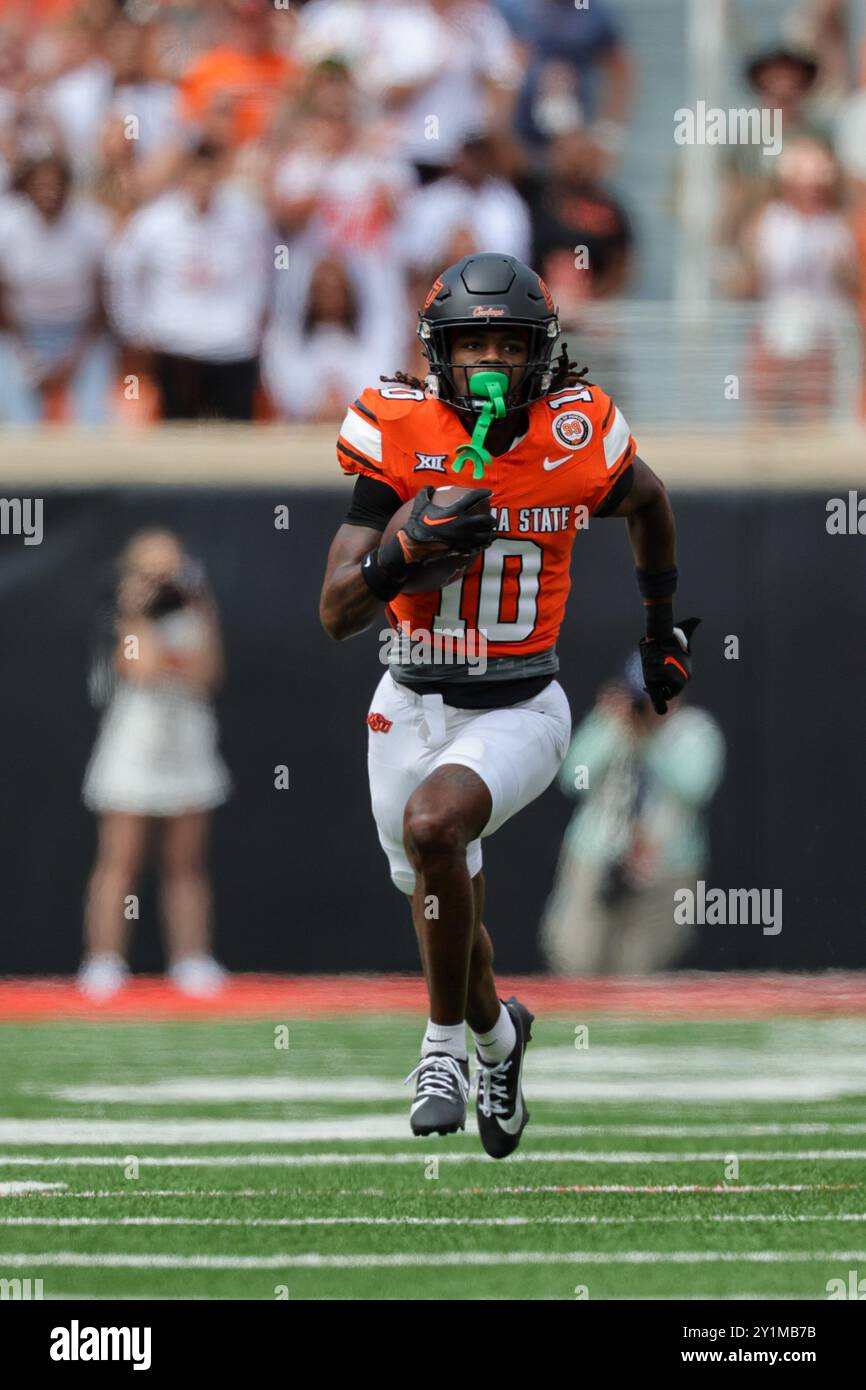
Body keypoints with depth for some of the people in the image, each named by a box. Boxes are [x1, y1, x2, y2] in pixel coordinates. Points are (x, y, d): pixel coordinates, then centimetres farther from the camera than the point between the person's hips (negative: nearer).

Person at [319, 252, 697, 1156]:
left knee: (432, 825, -31)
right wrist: (406, 548, -31)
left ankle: (445, 1038, -11)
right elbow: (336, 615, -14)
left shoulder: (579, 441, -12)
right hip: (413, 707, 2)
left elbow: (647, 506, 14)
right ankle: (495, 1034, 49)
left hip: (518, 711, -2)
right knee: (449, 917, 14)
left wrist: (662, 628, 24)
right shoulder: (401, 437, -13)